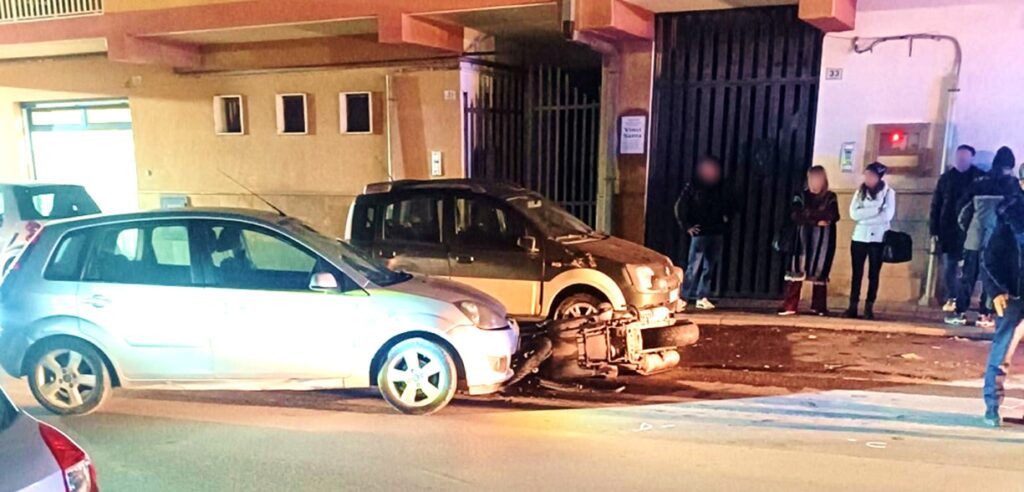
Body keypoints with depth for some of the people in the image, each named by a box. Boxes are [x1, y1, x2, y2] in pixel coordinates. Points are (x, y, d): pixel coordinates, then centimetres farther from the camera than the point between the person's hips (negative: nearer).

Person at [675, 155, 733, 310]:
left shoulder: (720, 188, 9)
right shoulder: (693, 187, -4)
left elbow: (728, 205, 24)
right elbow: (680, 207, -4)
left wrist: (726, 218, 9)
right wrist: (687, 226, -7)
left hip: (716, 233, 5)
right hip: (700, 232, -5)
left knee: (709, 267, 6)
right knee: (694, 266, -7)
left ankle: (701, 298, 14)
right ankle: (683, 297, -1)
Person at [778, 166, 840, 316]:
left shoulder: (831, 197, 8)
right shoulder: (801, 196, 10)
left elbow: (833, 216, -7)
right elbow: (795, 215, -5)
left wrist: (808, 213, -10)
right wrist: (816, 220, -14)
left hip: (823, 240, 0)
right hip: (803, 238, 0)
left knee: (820, 272, 1)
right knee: (796, 270, -6)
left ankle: (819, 306, 9)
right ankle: (790, 305, -7)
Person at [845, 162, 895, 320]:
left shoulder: (888, 192, 1)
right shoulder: (860, 191, 8)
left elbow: (887, 215, -12)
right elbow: (853, 213, -4)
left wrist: (864, 216, -10)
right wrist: (875, 209, -11)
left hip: (878, 239, -2)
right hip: (859, 237, 2)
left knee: (874, 274, 2)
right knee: (857, 273, 2)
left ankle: (869, 307, 7)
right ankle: (853, 307, 5)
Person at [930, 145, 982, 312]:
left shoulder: (979, 177, 1)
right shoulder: (946, 177, 8)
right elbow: (936, 205, 8)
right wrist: (934, 230, 2)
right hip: (948, 229, 2)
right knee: (949, 267, 5)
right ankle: (951, 298, 15)